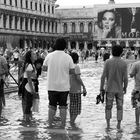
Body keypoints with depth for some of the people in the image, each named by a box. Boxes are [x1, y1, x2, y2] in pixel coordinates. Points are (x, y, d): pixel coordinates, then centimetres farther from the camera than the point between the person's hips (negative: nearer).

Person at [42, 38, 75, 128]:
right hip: (64, 86, -1)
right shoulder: (68, 57, -8)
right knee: (63, 106, 7)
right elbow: (72, 71, -6)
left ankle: (50, 124, 14)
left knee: (52, 106, 12)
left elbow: (44, 68, 3)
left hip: (52, 86, 1)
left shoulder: (49, 56, -4)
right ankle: (63, 125, 9)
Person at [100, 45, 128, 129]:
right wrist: (125, 88, 8)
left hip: (110, 88, 0)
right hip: (120, 89, 0)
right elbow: (125, 78, -7)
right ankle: (119, 125, 12)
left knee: (108, 107, 11)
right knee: (120, 107, 11)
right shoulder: (124, 63, -7)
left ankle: (108, 124, 11)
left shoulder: (108, 62, -7)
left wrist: (101, 88, 2)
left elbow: (103, 76, -7)